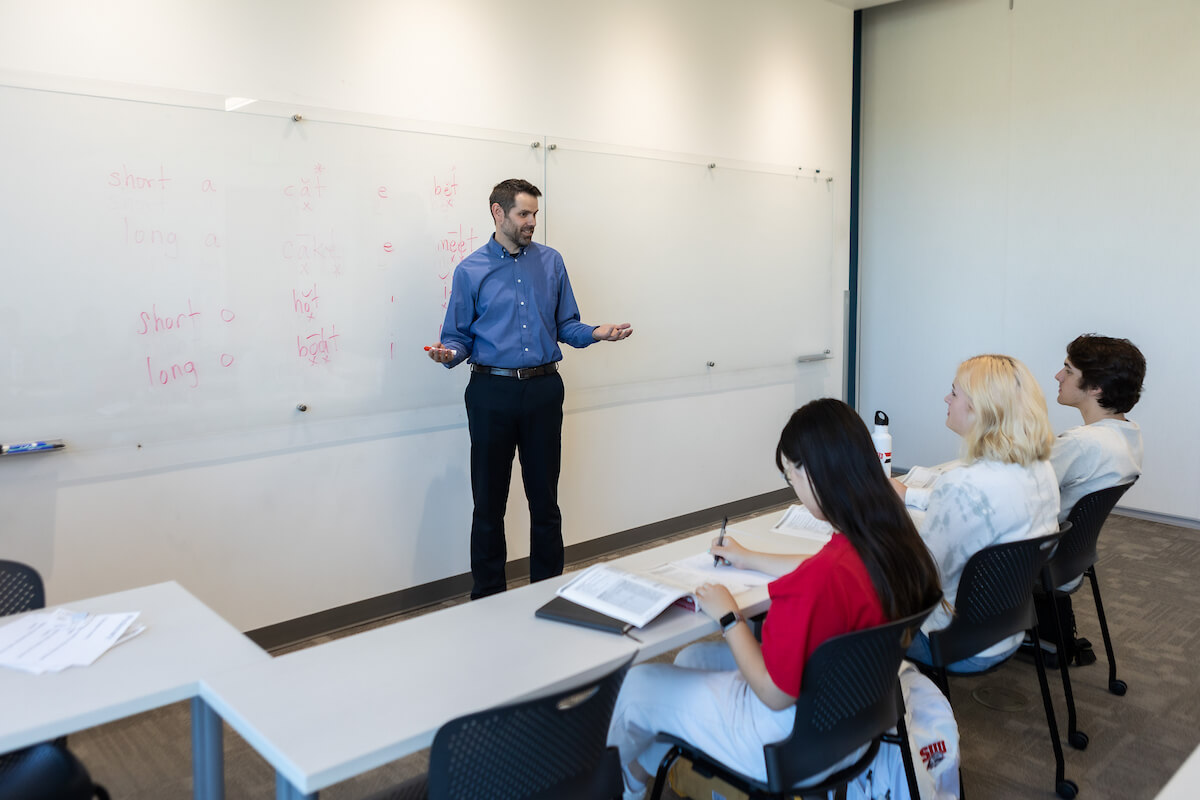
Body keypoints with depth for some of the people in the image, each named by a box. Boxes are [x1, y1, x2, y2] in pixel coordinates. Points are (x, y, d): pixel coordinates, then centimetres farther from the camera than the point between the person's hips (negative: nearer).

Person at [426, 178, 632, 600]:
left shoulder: (551, 262, 8)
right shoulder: (470, 270, 2)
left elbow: (566, 326, 9)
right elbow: (458, 337, 1)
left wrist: (598, 332, -9)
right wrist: (448, 354, -20)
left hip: (543, 390, 2)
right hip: (492, 391, -1)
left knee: (545, 499, 8)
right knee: (489, 503, 6)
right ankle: (487, 597, 19)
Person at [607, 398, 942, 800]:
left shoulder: (819, 579, -38)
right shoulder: (896, 540, -12)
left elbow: (775, 695, -25)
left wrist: (728, 616, -13)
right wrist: (750, 559, 21)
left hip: (793, 743, -8)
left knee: (638, 684, 10)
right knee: (692, 657, 25)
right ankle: (648, 763, 43)